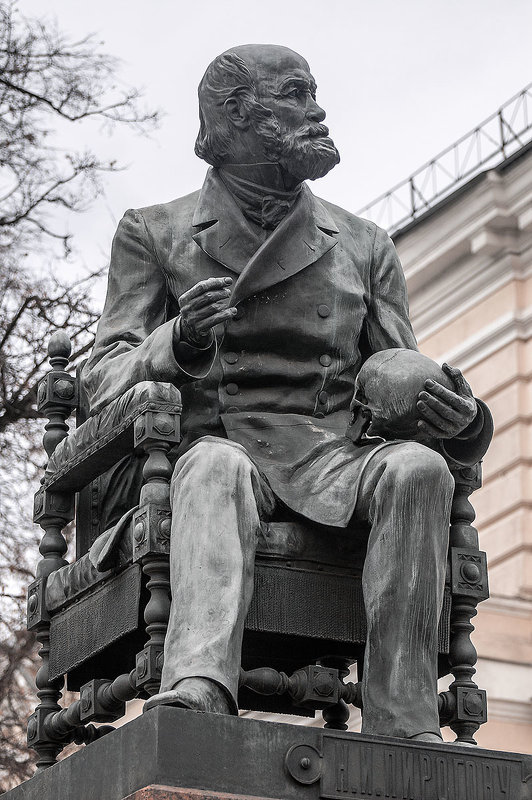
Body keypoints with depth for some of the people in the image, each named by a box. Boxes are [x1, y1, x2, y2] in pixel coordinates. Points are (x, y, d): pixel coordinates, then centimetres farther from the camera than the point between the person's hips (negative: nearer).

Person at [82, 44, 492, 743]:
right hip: (215, 444, -2)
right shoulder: (155, 234, 14)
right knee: (216, 465, -37)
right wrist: (177, 345, -19)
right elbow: (106, 382, 5)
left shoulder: (363, 247, 21)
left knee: (416, 468, -30)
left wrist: (460, 420, -9)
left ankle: (402, 734, -38)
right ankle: (199, 688, -61)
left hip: (331, 461, 2)